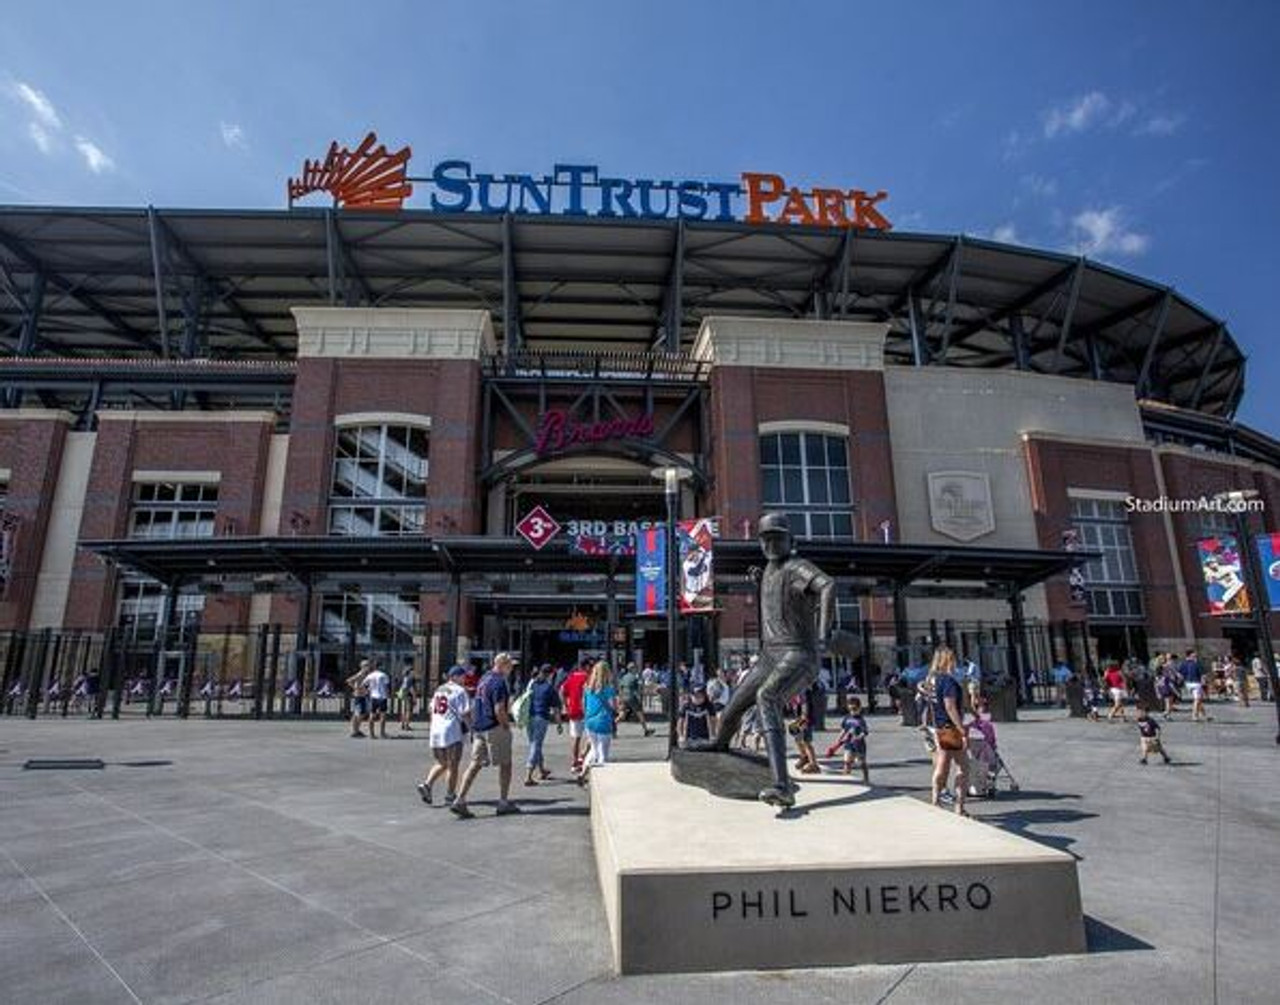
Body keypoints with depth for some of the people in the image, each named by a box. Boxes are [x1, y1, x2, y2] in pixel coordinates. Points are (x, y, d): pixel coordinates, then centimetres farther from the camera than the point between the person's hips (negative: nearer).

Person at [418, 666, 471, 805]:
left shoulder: (438, 690, 16)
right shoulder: (459, 690, -8)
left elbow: (432, 710, 18)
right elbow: (465, 713, -13)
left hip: (435, 732, 7)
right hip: (452, 732, -7)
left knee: (441, 764, 20)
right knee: (452, 766, 4)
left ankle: (426, 784, 2)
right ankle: (450, 796, 9)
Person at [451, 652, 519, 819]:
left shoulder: (483, 679, 14)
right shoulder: (499, 682, -16)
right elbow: (499, 710, -22)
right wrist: (507, 726, -9)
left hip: (478, 727, 8)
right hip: (494, 728, -8)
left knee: (475, 764, 8)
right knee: (505, 764, 6)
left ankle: (459, 801, 2)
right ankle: (503, 803, 12)